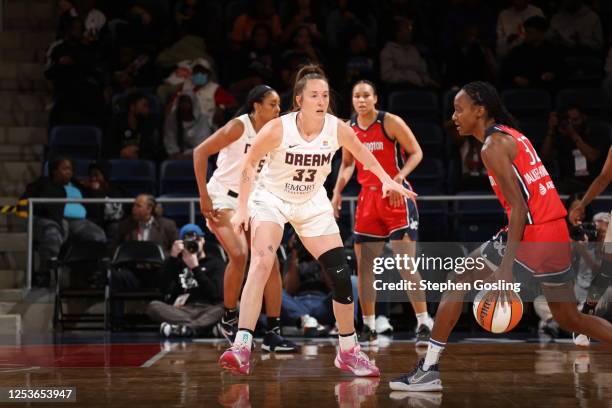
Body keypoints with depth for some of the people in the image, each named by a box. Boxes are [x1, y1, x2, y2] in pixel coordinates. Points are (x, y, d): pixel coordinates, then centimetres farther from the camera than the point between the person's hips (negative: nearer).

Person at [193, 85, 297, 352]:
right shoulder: (239, 126, -13)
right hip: (223, 198, -7)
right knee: (239, 254, -26)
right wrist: (204, 196, -19)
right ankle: (229, 320, -5)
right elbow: (200, 152, -16)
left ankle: (273, 333, 0)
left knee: (270, 262, -3)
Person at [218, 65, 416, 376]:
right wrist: (242, 208, -14)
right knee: (261, 264, -27)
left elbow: (362, 153, 6)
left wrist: (387, 180, -2)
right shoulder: (277, 129, -25)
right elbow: (249, 163, -11)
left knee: (342, 276, -2)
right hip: (271, 199, -3)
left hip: (313, 204, 4)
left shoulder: (338, 129, -16)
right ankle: (241, 348, -32)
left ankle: (348, 352, 16)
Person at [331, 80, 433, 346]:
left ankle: (424, 324, -6)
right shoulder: (348, 129, 7)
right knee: (364, 265, 4)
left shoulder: (391, 122, -9)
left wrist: (400, 177, -22)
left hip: (396, 196, -6)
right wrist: (338, 190, 3)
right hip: (367, 197, 6)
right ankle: (368, 327, 13)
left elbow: (416, 152, -7)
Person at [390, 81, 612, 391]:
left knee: (459, 281, 3)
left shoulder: (493, 146, -9)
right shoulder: (512, 136, 18)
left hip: (531, 234, -9)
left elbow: (519, 207, -17)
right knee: (569, 320, 18)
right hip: (557, 235, 9)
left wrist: (506, 268, -22)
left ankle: (429, 370, 3)